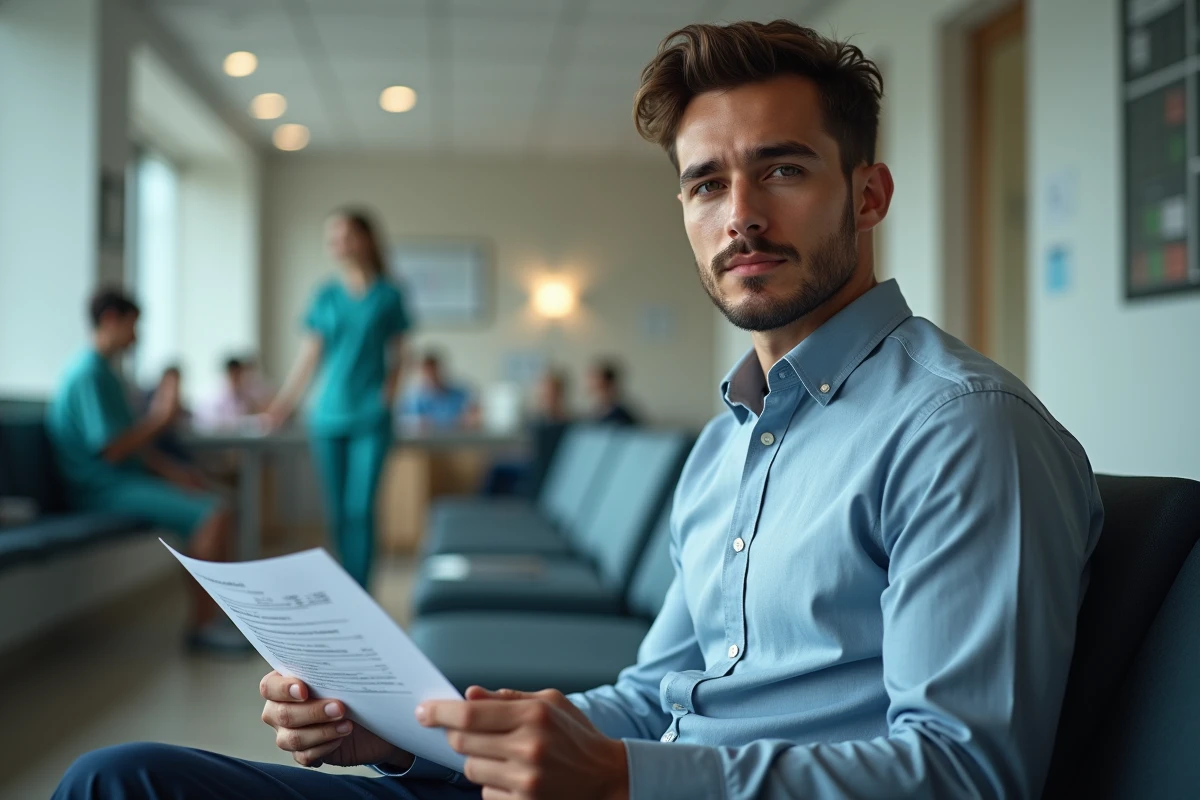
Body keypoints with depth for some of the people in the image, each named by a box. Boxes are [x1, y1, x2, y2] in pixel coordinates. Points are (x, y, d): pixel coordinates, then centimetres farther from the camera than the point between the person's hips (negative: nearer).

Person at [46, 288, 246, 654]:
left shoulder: (102, 371, 16)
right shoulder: (89, 374, -16)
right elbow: (111, 450, -22)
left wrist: (173, 470, 6)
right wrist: (160, 416, -15)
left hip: (128, 479, 10)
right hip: (106, 489, -10)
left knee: (217, 506, 10)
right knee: (213, 515, -22)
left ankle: (216, 610, 10)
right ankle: (201, 625, -14)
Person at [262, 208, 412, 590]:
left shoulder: (388, 296, 2)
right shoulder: (326, 296, 7)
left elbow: (396, 356, 7)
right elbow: (310, 357, 7)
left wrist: (388, 394, -8)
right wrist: (284, 402, -1)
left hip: (371, 418, -3)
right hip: (329, 415, 3)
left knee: (360, 510, -9)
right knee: (337, 512, 7)